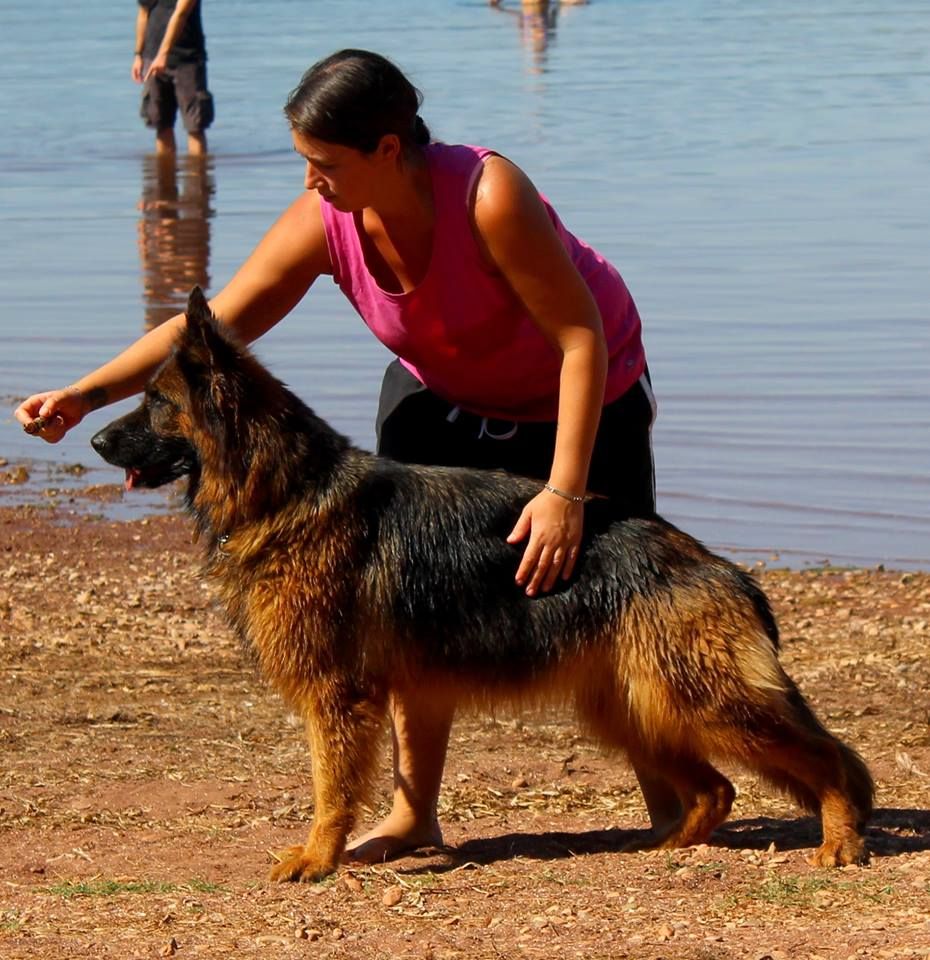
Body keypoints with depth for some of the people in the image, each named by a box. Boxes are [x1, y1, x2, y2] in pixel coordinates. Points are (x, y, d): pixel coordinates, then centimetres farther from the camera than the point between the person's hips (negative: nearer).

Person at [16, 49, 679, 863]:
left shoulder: (489, 195, -38)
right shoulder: (321, 225, -24)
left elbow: (582, 338, -35)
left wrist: (564, 492, -40)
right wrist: (88, 393, -33)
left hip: (582, 396, -4)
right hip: (440, 392, 4)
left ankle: (671, 803, 14)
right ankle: (414, 811, 1)